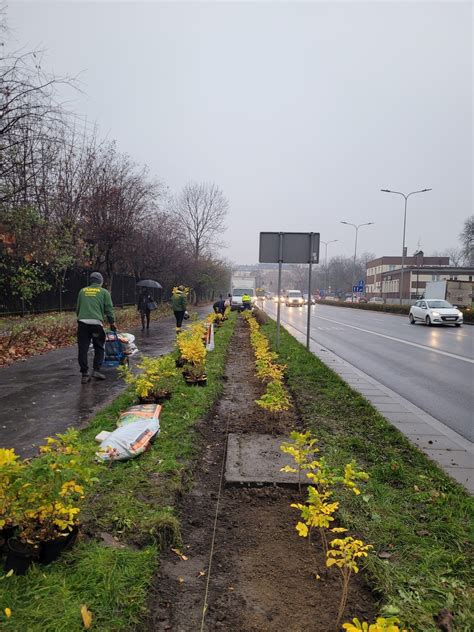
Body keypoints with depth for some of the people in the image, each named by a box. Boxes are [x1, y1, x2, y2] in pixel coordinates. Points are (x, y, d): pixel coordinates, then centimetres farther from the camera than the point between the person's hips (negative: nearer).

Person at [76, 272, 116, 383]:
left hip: (82, 322, 3)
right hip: (96, 323, -2)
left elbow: (77, 308, 22)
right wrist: (112, 323, 13)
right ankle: (96, 370, 4)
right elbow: (109, 309, 5)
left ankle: (84, 374, 5)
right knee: (99, 348, 12)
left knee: (83, 348, 5)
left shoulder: (82, 291, 18)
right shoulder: (104, 292, 9)